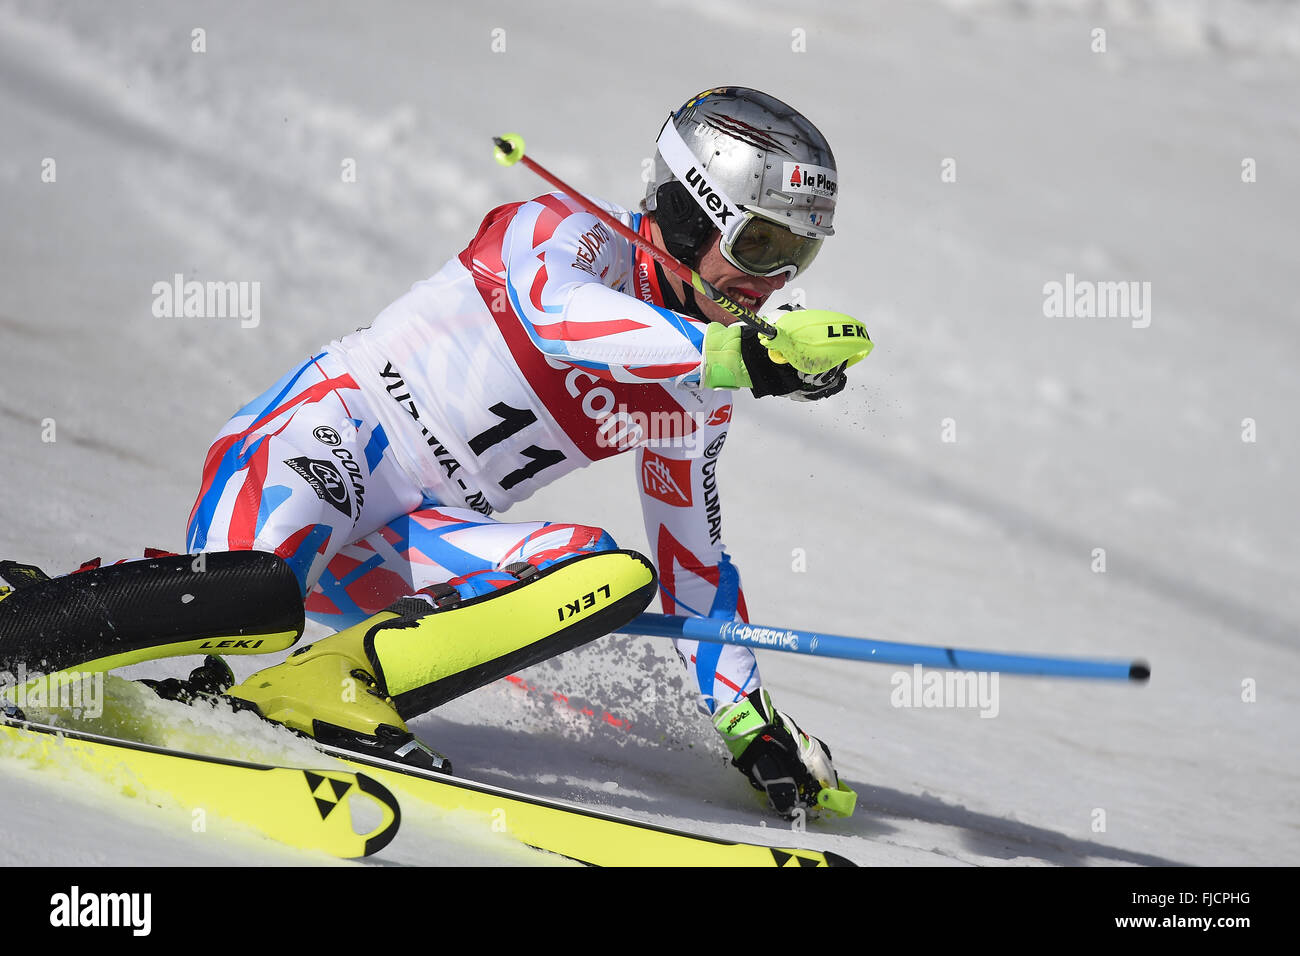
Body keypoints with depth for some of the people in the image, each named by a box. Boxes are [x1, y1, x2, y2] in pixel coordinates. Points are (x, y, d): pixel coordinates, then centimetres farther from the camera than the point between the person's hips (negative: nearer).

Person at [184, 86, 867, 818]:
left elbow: (693, 558, 21)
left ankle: (339, 676, -25)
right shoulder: (570, 235, -10)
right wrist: (744, 355, -45)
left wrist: (749, 722, 15)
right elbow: (555, 308, -35)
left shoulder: (697, 398, 11)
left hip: (402, 550, 8)